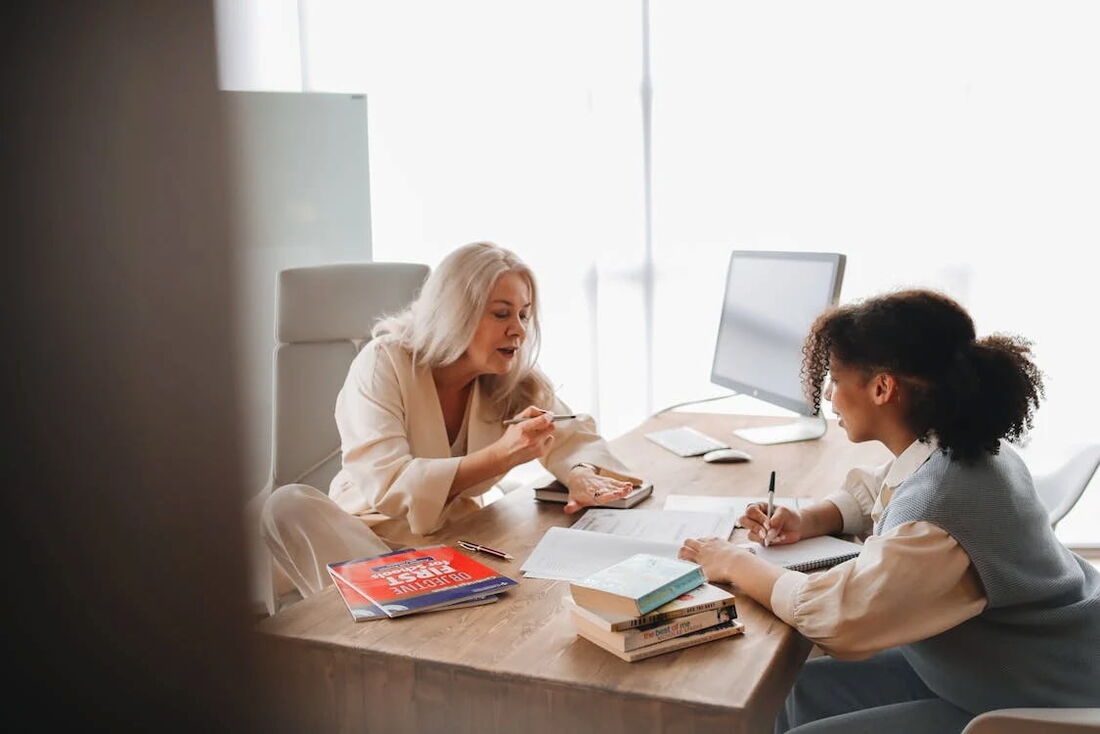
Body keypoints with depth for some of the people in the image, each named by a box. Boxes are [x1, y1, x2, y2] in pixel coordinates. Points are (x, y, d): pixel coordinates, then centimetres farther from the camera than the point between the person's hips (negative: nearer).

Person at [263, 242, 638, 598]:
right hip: (372, 537, -2)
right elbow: (386, 487, -27)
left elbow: (573, 435, 0)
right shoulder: (382, 364, -16)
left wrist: (583, 476, -26)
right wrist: (501, 455, -37)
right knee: (290, 504, -31)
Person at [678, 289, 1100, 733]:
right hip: (999, 666, 8)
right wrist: (805, 522, -3)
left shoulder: (941, 509, -33)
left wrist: (734, 563, -12)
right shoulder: (957, 446, -4)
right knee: (809, 689, 8)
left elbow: (831, 613, -26)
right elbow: (874, 498, 16)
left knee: (813, 697, -7)